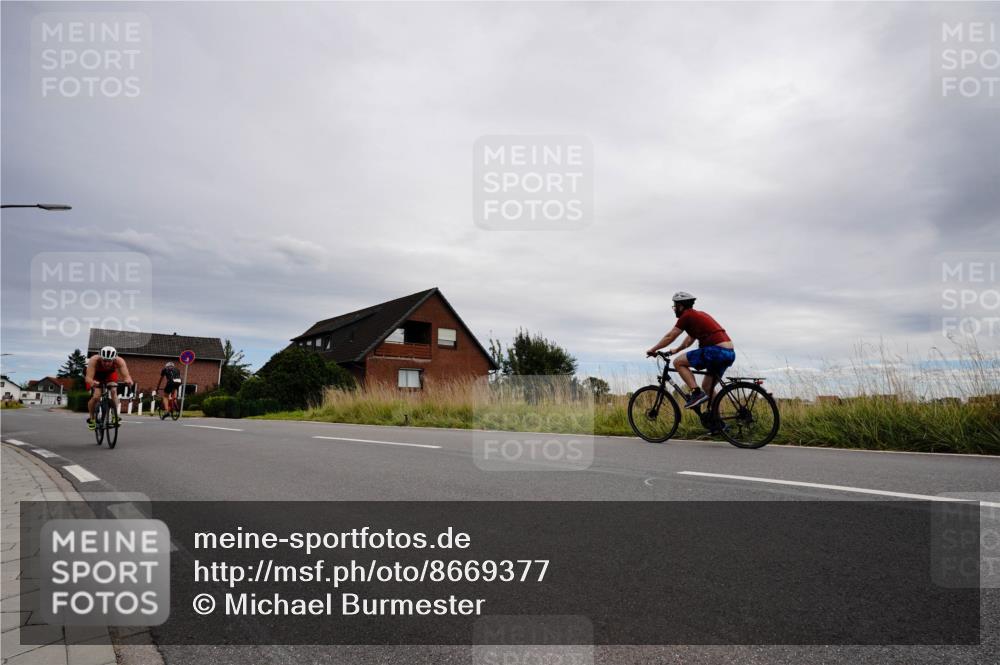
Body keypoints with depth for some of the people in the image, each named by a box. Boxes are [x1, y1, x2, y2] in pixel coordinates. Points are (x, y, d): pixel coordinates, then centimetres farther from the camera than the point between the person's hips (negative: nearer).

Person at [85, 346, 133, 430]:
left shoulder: (119, 361, -37)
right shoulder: (94, 360, -40)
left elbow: (126, 375, -46)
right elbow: (88, 377, -48)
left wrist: (128, 380, -69)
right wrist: (92, 382, -71)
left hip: (110, 374, 1)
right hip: (96, 375, -1)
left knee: (114, 391, -24)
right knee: (96, 396, -18)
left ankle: (115, 415, -9)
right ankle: (91, 418, 5)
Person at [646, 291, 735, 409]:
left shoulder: (687, 316, -2)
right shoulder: (699, 315, 24)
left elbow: (669, 337, 3)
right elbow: (689, 339, 36)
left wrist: (653, 350, 12)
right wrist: (676, 350, 42)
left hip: (716, 351, -9)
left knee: (678, 362, -3)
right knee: (707, 386, 21)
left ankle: (697, 393, -10)